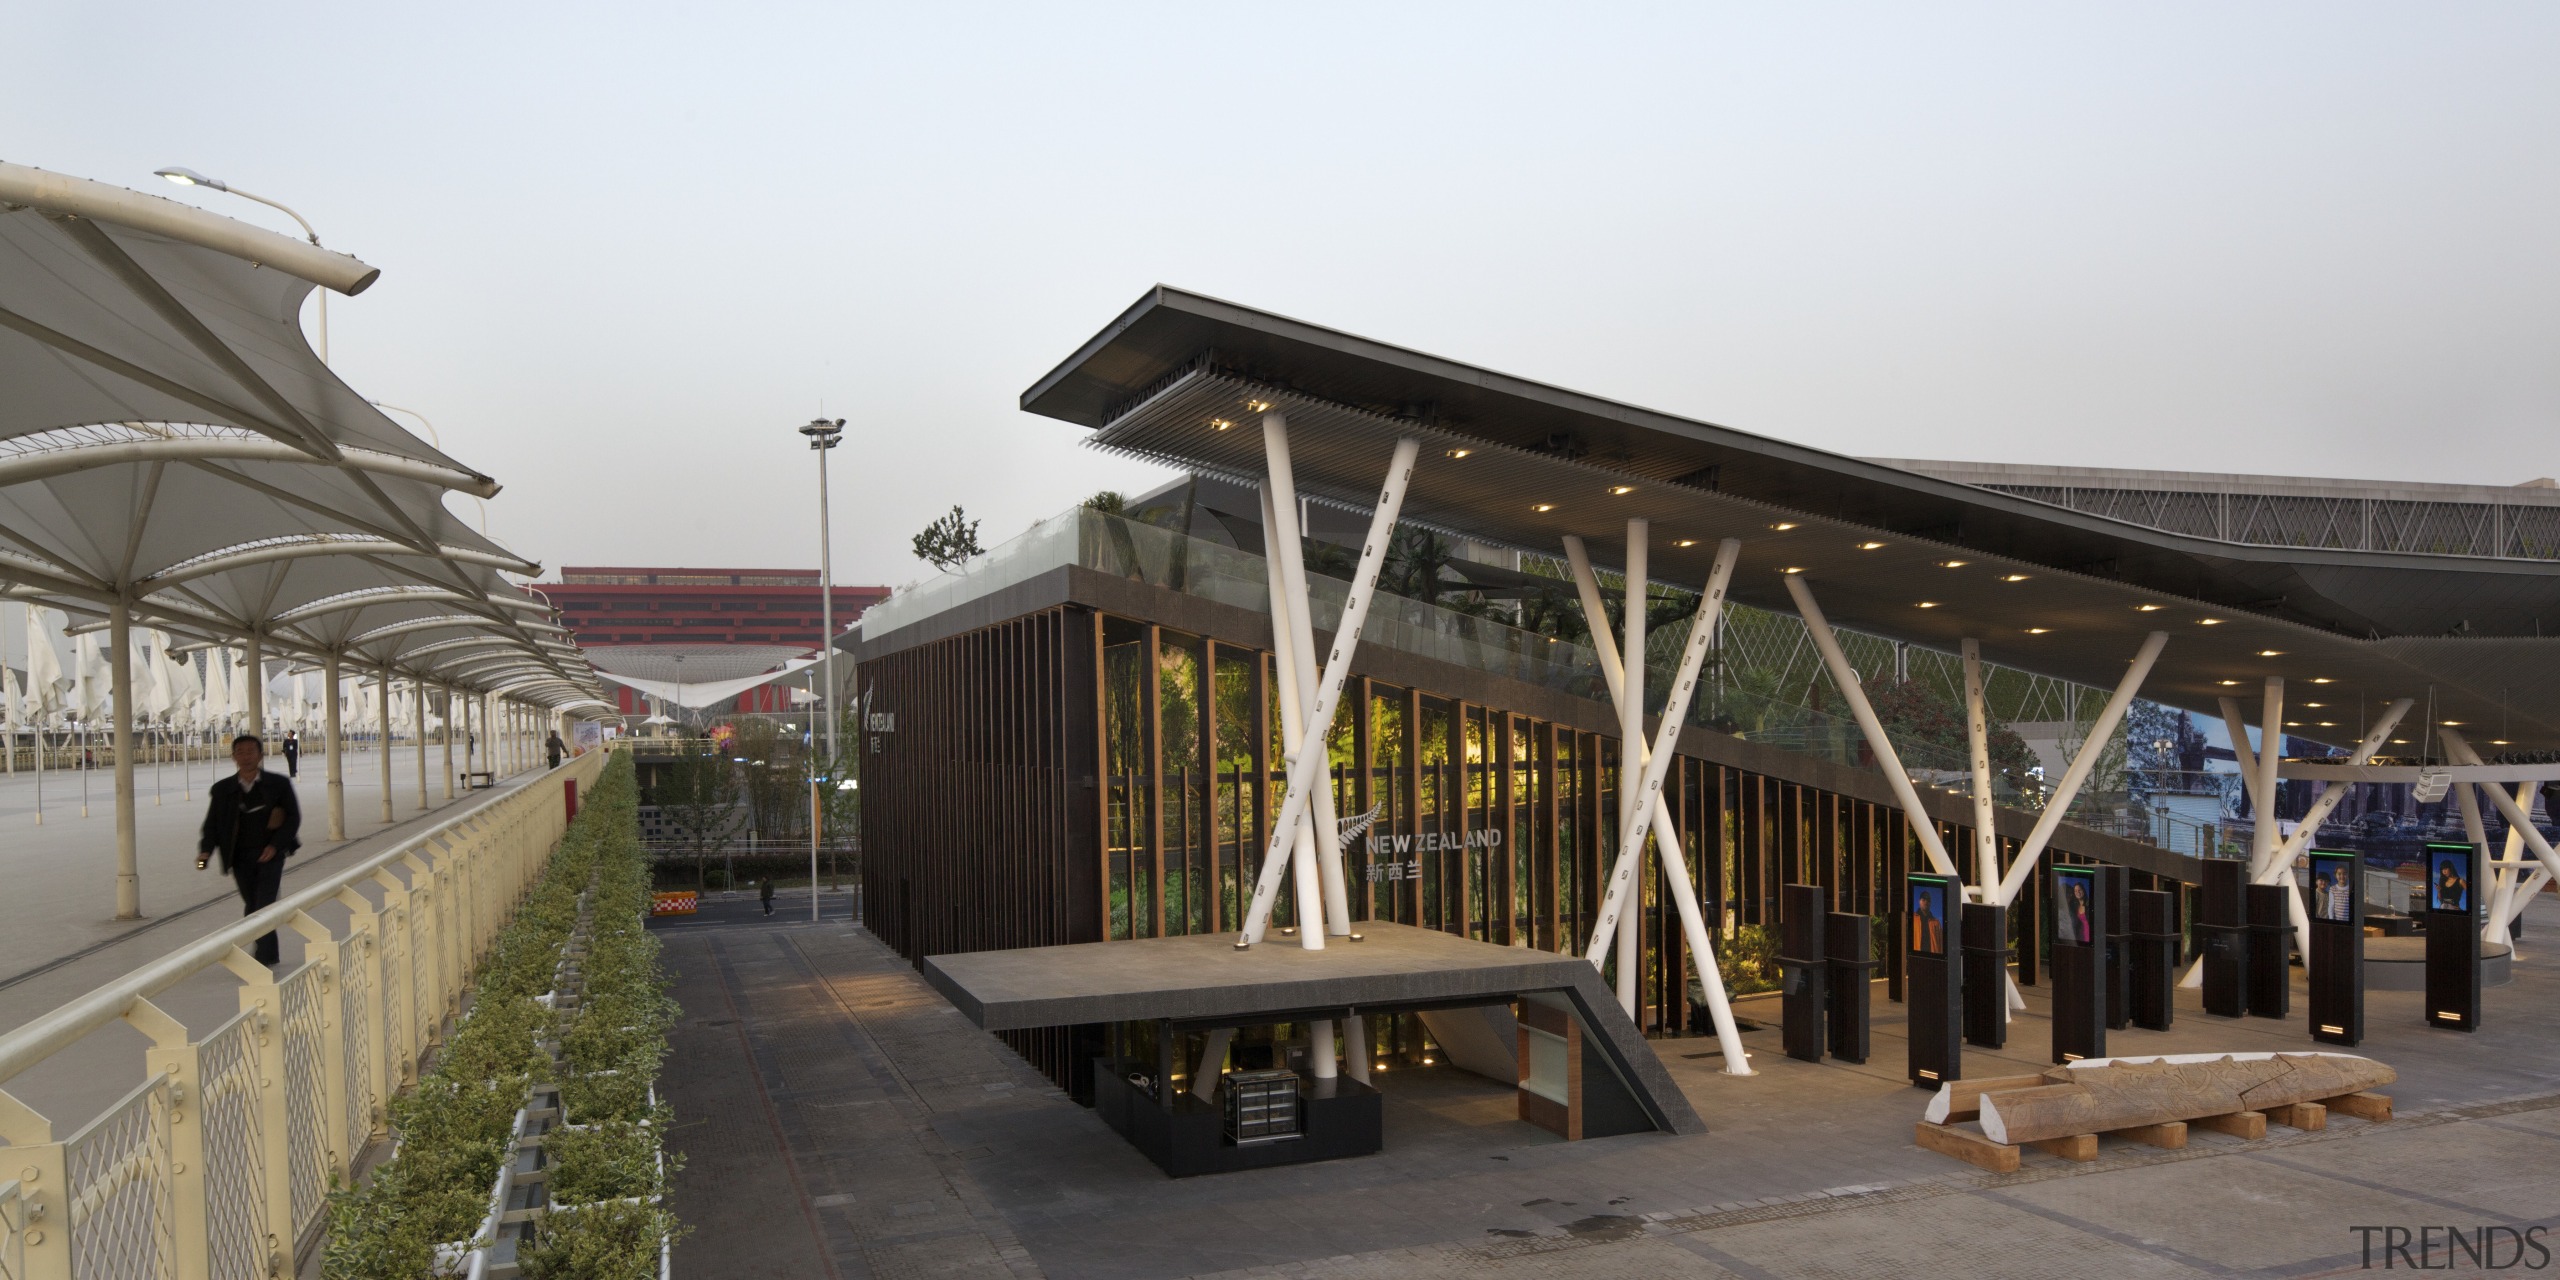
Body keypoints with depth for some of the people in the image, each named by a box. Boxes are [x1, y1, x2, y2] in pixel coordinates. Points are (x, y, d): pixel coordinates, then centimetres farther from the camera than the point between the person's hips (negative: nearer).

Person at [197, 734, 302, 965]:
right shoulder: (222, 790, 6)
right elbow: (212, 824, 5)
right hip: (240, 857, 3)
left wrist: (275, 845, -13)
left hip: (270, 854, -3)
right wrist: (205, 851, -12)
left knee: (264, 905, -13)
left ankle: (262, 958, -14)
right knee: (251, 907, 10)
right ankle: (270, 952, 25)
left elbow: (293, 818, -1)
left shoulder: (279, 785, 0)